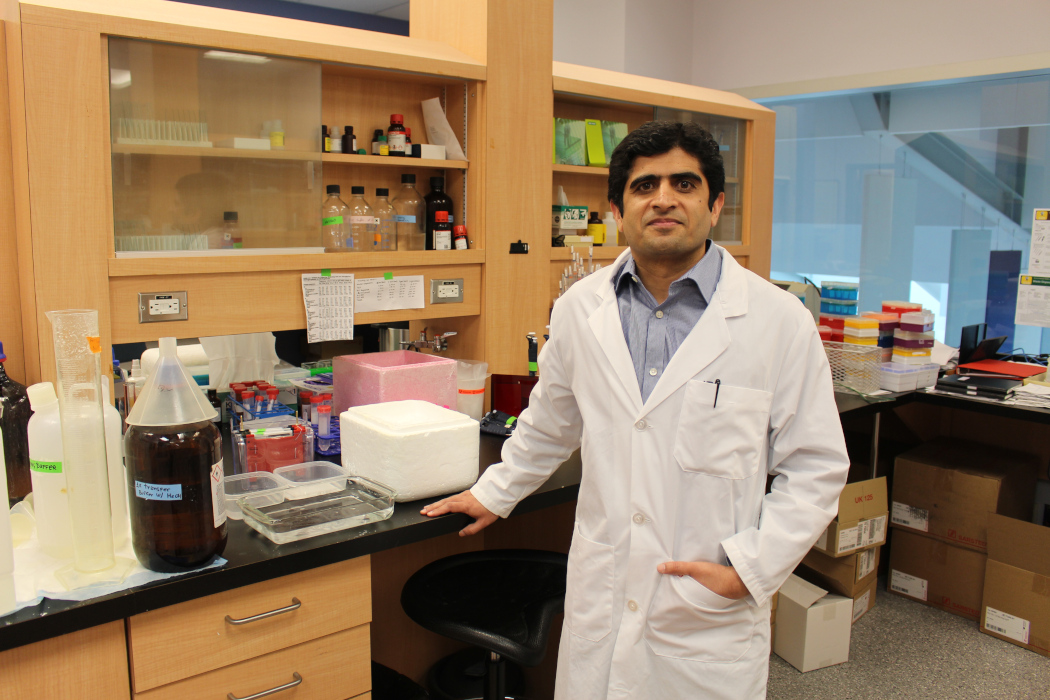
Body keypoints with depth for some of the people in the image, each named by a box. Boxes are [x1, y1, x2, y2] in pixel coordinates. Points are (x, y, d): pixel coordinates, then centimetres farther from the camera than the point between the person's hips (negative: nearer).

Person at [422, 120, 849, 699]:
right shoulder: (580, 309, 1)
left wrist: (750, 568, -11)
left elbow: (816, 467, -3)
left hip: (710, 614, -2)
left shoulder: (779, 321, -8)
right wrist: (495, 494, 24)